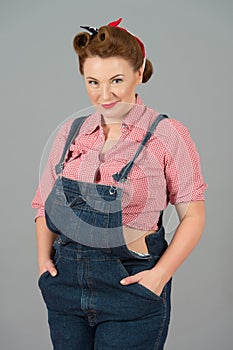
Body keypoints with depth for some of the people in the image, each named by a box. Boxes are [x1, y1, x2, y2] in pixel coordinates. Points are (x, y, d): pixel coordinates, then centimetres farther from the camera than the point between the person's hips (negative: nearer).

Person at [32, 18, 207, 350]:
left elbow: (193, 214, -6)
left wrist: (161, 274, -15)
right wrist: (44, 256, 2)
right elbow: (45, 201, 14)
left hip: (132, 283, -4)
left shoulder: (167, 134, -7)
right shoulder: (71, 132, 6)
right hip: (66, 281, 4)